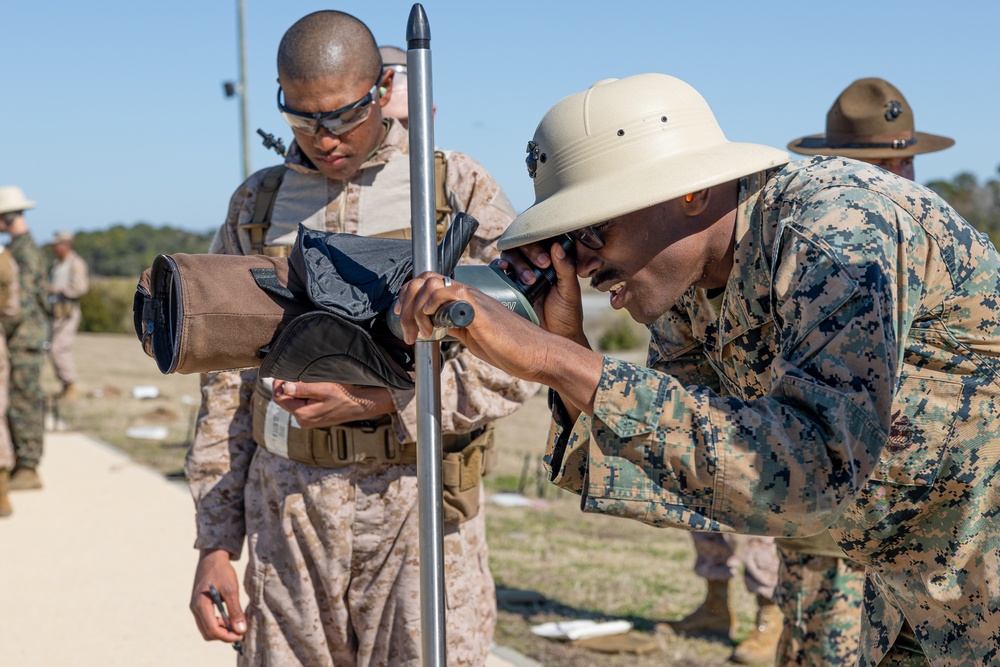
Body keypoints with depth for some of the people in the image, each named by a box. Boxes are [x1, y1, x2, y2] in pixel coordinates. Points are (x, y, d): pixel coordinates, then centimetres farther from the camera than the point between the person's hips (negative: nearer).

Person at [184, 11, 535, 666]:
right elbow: (228, 385, 12)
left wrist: (378, 400, -16)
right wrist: (215, 545, 6)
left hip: (422, 508, -2)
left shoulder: (460, 189, 2)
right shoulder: (256, 206, 11)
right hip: (287, 509, 3)